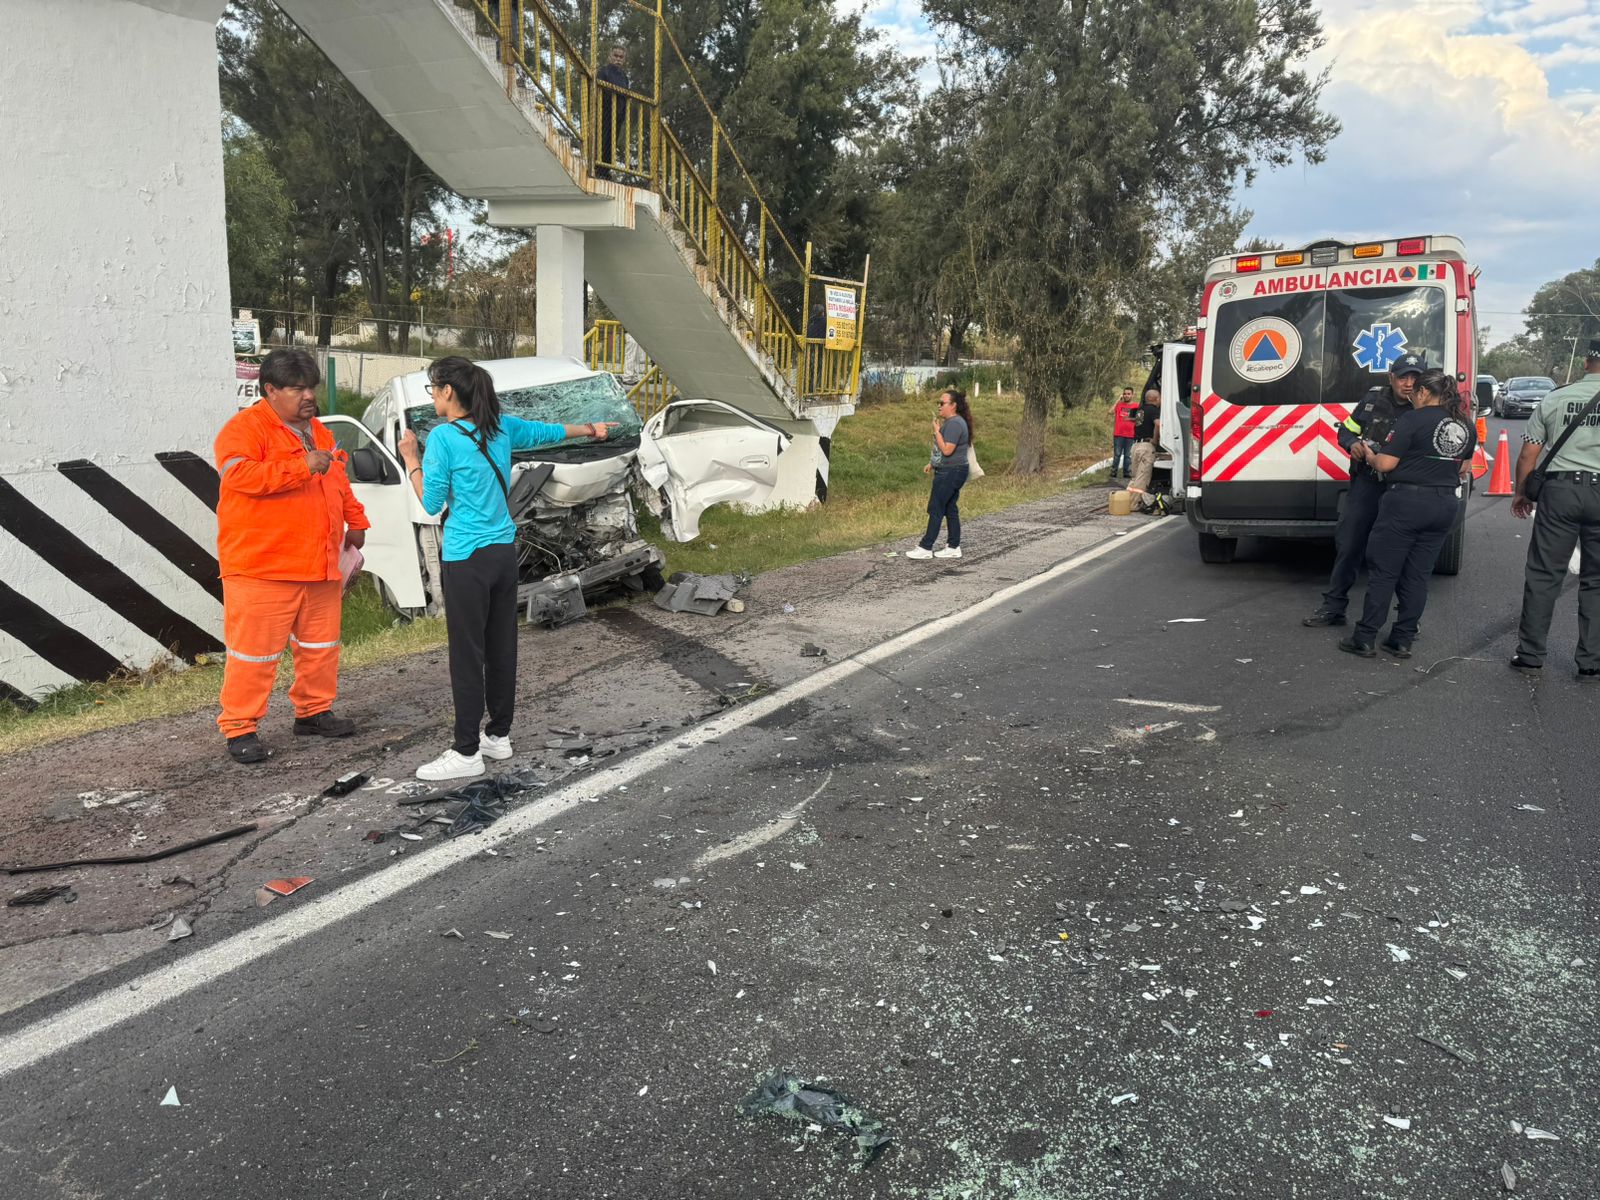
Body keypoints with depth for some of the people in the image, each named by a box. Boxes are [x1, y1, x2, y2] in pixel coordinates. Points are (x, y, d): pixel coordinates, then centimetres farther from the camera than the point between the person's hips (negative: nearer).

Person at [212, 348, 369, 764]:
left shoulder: (318, 431, 17)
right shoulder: (245, 427, -8)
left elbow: (339, 483, 29)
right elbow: (239, 474, -26)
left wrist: (356, 520, 22)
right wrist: (304, 466, -26)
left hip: (320, 566, 8)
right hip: (262, 568, -8)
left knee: (320, 645, 16)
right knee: (254, 650, -4)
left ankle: (313, 711, 30)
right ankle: (239, 728, 6)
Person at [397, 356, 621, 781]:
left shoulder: (443, 437, -13)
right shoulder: (501, 427, 7)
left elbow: (432, 503, -9)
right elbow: (546, 432, 24)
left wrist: (411, 461, 2)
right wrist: (591, 429, 40)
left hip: (467, 559, -7)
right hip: (504, 552, 7)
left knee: (467, 656, -3)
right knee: (501, 648, 14)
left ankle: (467, 753, 2)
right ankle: (499, 735, 25)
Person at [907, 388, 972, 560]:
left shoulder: (955, 424, -19)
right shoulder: (950, 422, 15)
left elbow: (947, 450, -25)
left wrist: (937, 431, -18)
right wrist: (932, 463, 21)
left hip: (950, 473, -10)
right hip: (949, 472, 10)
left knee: (936, 510, -6)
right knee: (950, 509, 12)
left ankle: (925, 548, -1)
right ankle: (953, 547, 16)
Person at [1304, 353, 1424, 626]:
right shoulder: (1374, 399, 3)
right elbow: (1346, 430, 13)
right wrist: (1353, 445, -9)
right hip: (1364, 484, 3)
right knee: (1348, 545, 7)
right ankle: (1334, 605, 18)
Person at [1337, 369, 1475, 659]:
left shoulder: (1413, 420, -14)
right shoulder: (1466, 425, 9)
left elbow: (1385, 463, -16)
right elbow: (1465, 468, 21)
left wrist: (1369, 455, 4)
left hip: (1406, 502, -6)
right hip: (1445, 505, 6)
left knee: (1383, 572, 1)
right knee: (1418, 575, 11)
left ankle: (1364, 638, 3)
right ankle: (1402, 641, 13)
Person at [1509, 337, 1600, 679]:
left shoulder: (1554, 399, 2)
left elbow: (1527, 455, 3)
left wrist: (1521, 494, 16)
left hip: (1560, 489, 0)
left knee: (1542, 575, 7)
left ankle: (1530, 655, 10)